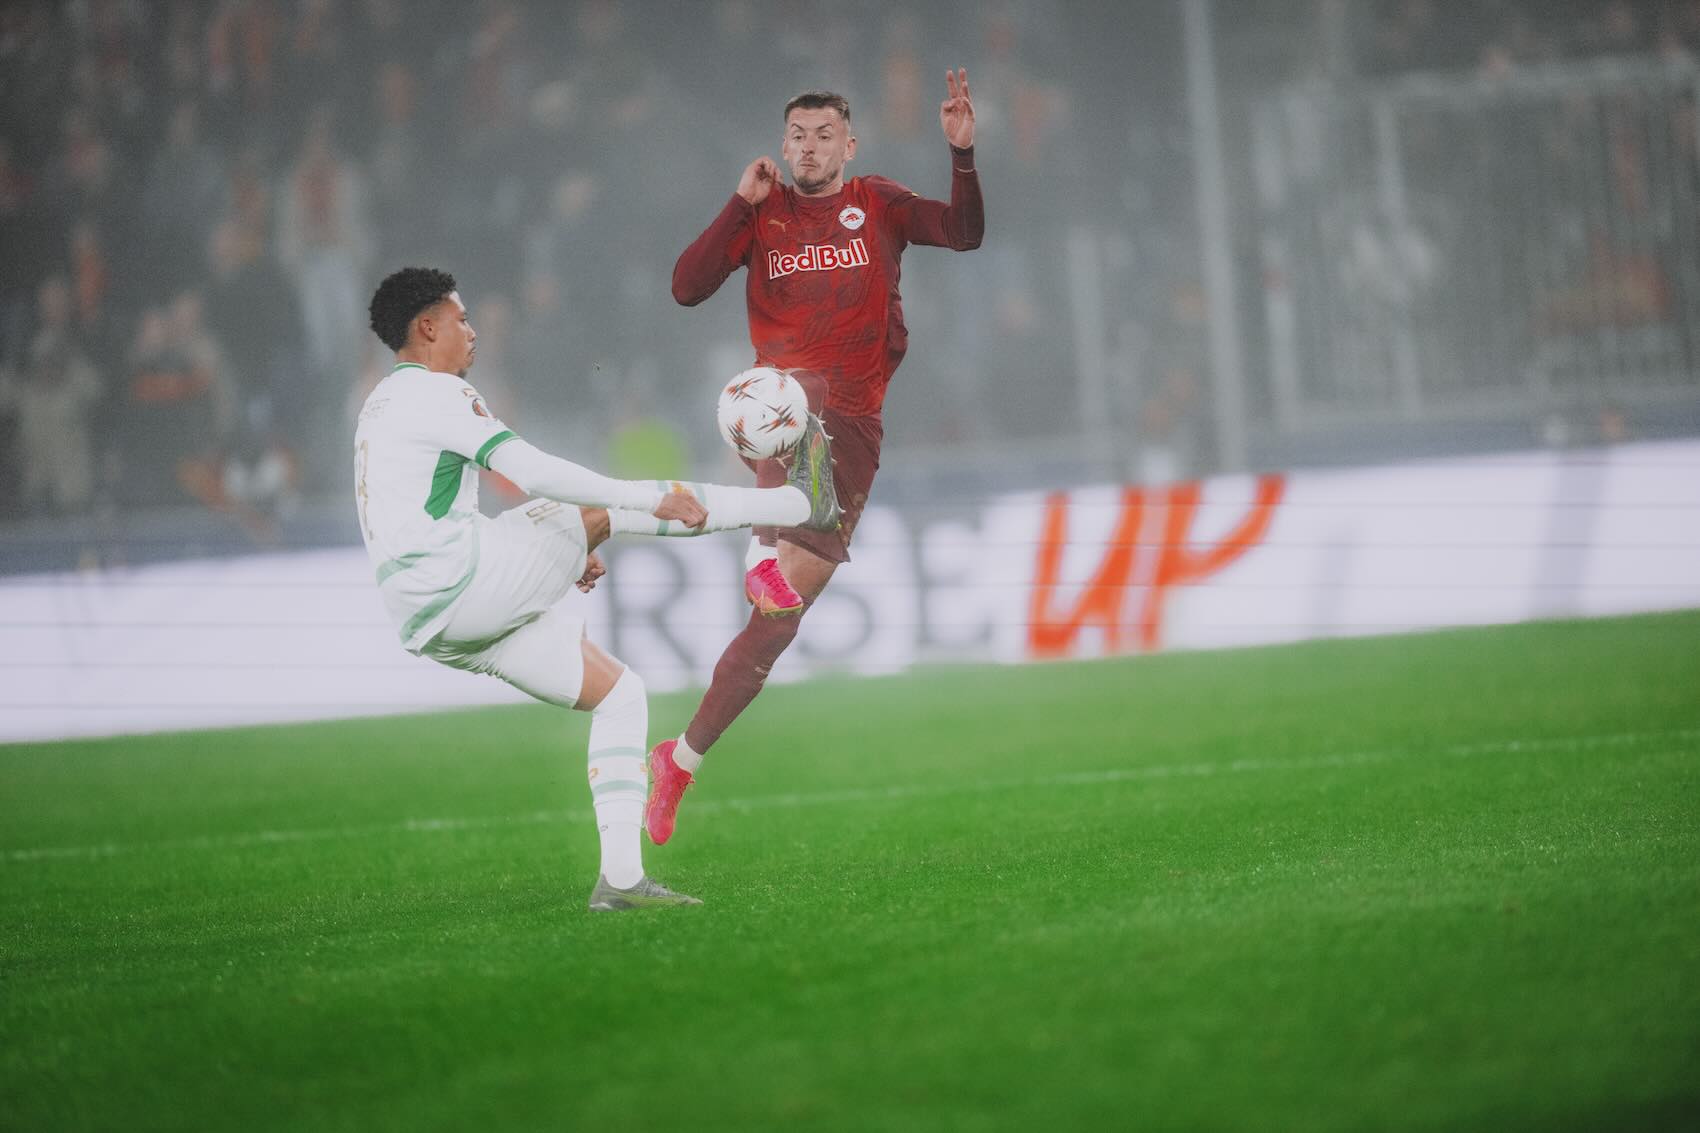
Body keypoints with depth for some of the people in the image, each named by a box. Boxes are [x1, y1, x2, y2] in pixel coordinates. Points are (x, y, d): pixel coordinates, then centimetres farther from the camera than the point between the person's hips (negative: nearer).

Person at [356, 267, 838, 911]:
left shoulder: (381, 409, 25)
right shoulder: (433, 393, -7)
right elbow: (532, 472, -16)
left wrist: (558, 557, 31)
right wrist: (652, 499, -12)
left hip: (429, 627, 9)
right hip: (461, 581, -9)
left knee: (620, 694, 12)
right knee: (598, 510, -3)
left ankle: (620, 877, 4)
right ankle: (801, 504, 4)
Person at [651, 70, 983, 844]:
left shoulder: (878, 205, 9)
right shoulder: (763, 212, 9)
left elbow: (964, 234, -6)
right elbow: (686, 289, -1)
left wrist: (962, 153, -21)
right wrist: (741, 205, -8)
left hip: (854, 424, 1)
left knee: (779, 618, -3)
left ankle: (680, 763, 6)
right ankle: (767, 548, -55)